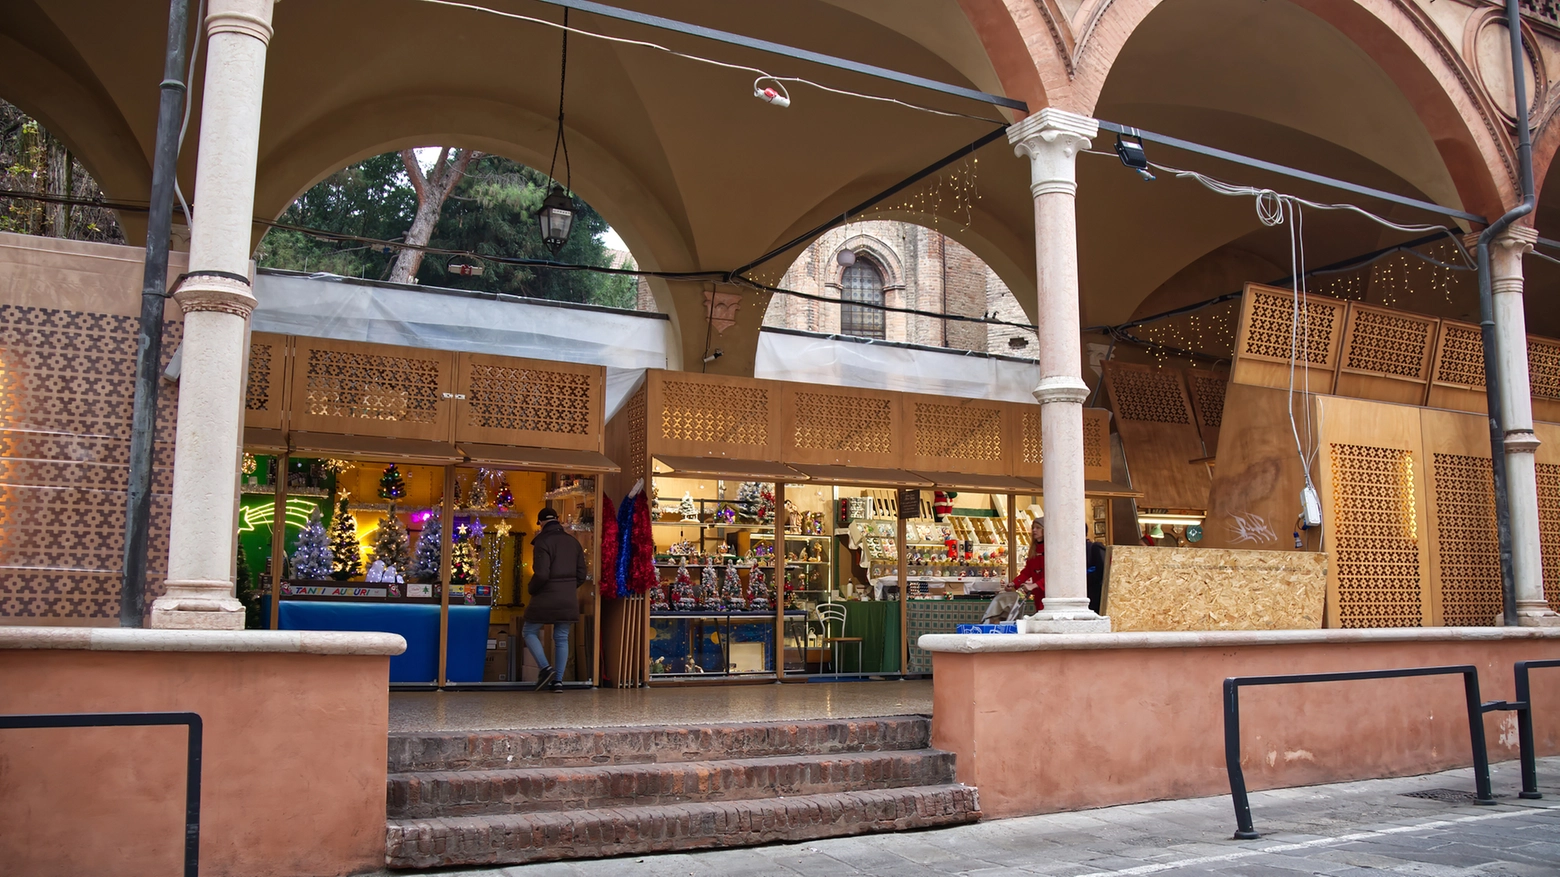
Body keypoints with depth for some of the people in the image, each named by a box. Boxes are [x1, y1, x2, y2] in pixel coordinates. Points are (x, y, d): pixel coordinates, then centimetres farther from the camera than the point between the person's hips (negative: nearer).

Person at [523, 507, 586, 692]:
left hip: (545, 599, -6)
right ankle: (558, 680, 8)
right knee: (561, 638, 12)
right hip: (568, 600, 6)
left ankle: (545, 668, -5)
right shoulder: (573, 542, 8)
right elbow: (581, 574, 8)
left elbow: (541, 574, -20)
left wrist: (531, 589, -2)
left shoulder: (542, 541, -12)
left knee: (530, 632, 11)